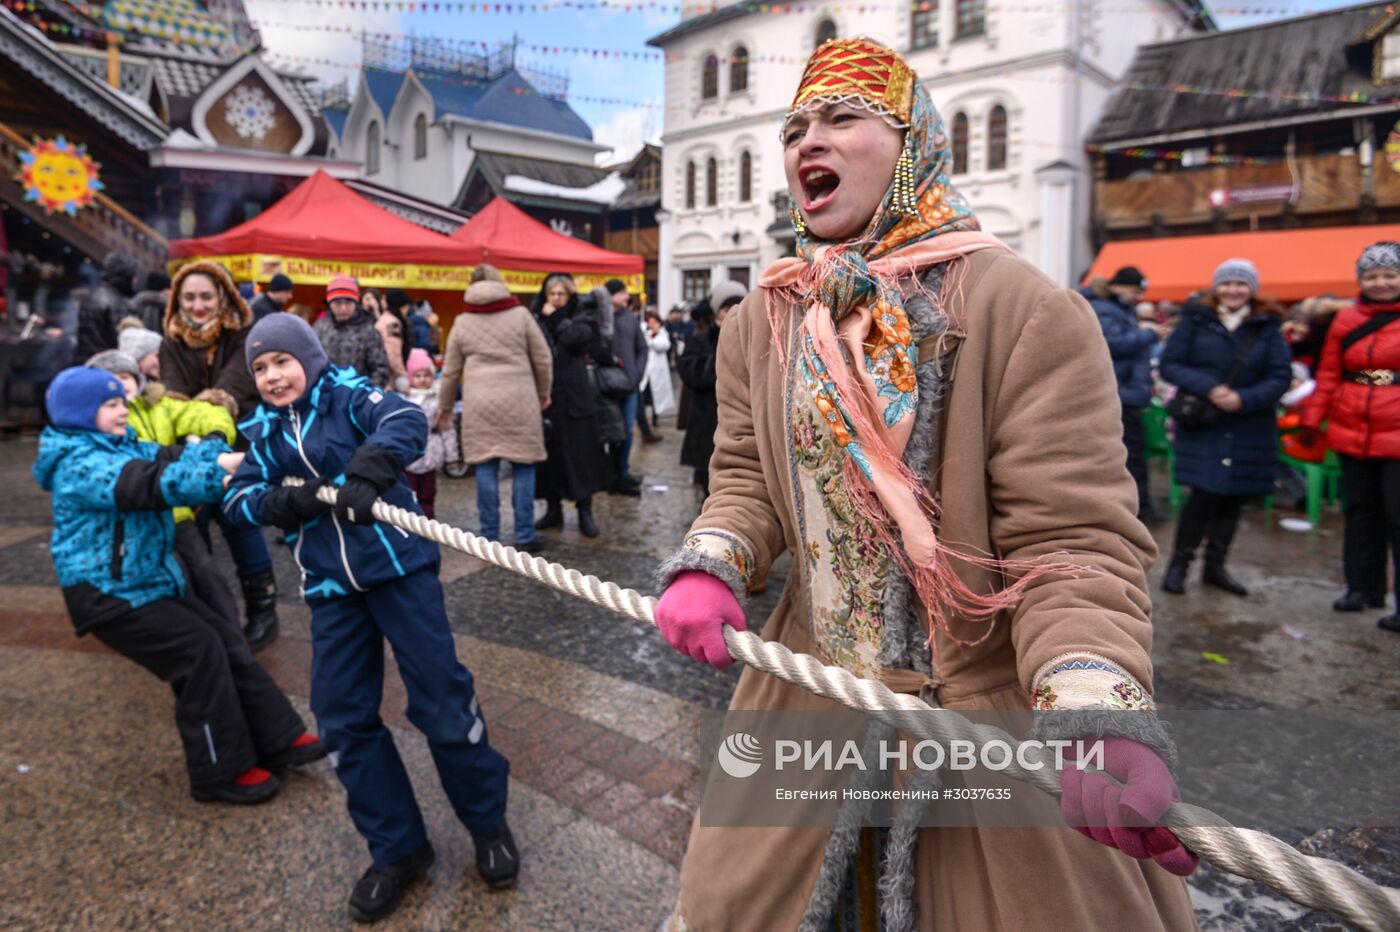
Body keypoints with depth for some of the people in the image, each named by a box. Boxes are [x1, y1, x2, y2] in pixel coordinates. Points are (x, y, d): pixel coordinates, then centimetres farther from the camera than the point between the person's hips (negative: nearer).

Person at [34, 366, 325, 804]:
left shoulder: (124, 448, 12)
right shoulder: (79, 465, -17)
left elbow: (173, 458, -4)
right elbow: (149, 485, -32)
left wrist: (221, 455, -25)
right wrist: (217, 473, -41)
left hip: (153, 582, 9)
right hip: (108, 594, -9)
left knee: (225, 641, 5)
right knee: (200, 651, -12)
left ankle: (278, 739, 12)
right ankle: (221, 772, 0)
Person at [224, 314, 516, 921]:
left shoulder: (348, 394, -5)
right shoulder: (264, 431, 12)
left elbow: (407, 421, -24)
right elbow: (237, 500, 5)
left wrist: (367, 471, -41)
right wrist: (286, 500, -15)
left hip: (397, 562, -5)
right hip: (330, 582, 6)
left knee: (440, 696, -2)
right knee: (342, 717, 6)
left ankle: (488, 823, 20)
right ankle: (397, 849, 23)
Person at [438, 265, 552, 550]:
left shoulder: (462, 322, 10)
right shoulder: (519, 314, 4)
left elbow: (450, 371, 14)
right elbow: (543, 359, 7)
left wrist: (445, 407, 25)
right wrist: (543, 393, 21)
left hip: (480, 403, 2)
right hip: (519, 400, -2)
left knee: (486, 467, 5)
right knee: (523, 467, 3)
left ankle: (489, 537, 9)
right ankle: (525, 536, 5)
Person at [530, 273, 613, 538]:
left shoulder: (582, 318, 5)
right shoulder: (537, 321, 8)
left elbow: (576, 338, -16)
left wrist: (556, 317, -9)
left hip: (576, 398, -2)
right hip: (545, 398, 2)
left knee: (580, 454, -2)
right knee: (548, 454, 6)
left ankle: (585, 512, 5)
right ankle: (553, 508, 20)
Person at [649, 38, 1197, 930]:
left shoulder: (1027, 311, -16)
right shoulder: (761, 323, 3)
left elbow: (1074, 538, -20)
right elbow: (748, 477, 4)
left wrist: (1096, 713, -36)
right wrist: (709, 565, -17)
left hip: (994, 704, -4)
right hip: (809, 689, 5)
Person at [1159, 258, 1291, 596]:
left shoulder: (1267, 327, 5)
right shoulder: (1195, 320, 0)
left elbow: (1281, 376, 0)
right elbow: (1170, 365, -5)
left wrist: (1245, 398, -17)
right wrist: (1208, 388, -19)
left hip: (1250, 426, 3)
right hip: (1202, 424, -3)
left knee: (1234, 496, 8)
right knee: (1205, 494, -11)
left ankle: (1215, 565, 24)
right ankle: (1179, 562, 6)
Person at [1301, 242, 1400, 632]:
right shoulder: (1346, 319, 6)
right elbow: (1329, 374, 10)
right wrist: (1313, 417, 6)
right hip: (1352, 434, 3)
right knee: (1361, 510, 14)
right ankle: (1362, 587, 26)